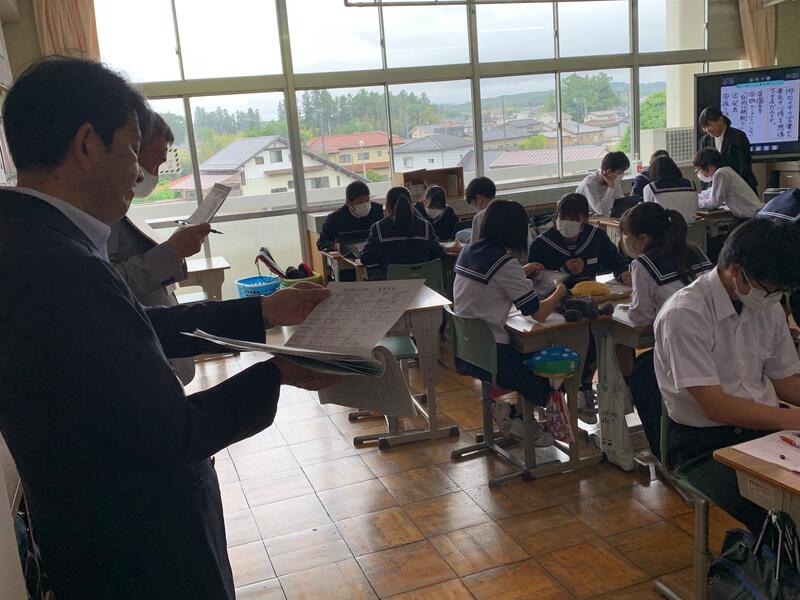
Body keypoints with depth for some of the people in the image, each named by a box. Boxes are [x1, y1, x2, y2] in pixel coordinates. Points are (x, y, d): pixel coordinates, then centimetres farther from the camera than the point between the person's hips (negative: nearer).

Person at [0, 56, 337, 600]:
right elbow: (171, 432, -27)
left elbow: (143, 329, 7)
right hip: (139, 556, -9)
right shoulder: (58, 269, -32)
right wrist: (278, 375, -15)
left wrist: (263, 312, 6)